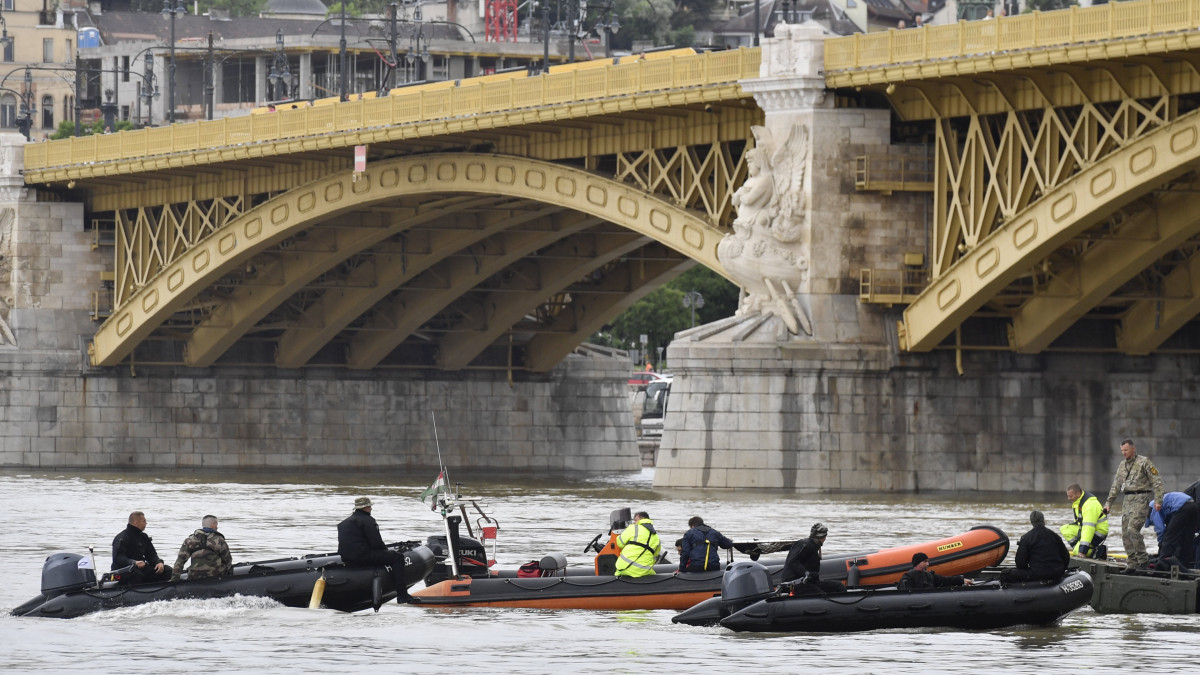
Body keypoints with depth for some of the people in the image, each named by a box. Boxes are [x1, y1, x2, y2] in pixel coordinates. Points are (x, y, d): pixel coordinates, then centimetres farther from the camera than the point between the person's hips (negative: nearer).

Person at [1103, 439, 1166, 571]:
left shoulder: (1144, 462, -4)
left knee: (1132, 529, -20)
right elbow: (1115, 486, 25)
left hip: (1140, 500, -8)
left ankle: (1143, 558, -12)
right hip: (1127, 501, 8)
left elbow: (1156, 481, -7)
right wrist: (1108, 503, 20)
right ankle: (1131, 564, 8)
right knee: (1125, 533, 3)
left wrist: (1158, 500, -14)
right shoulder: (1122, 465, 18)